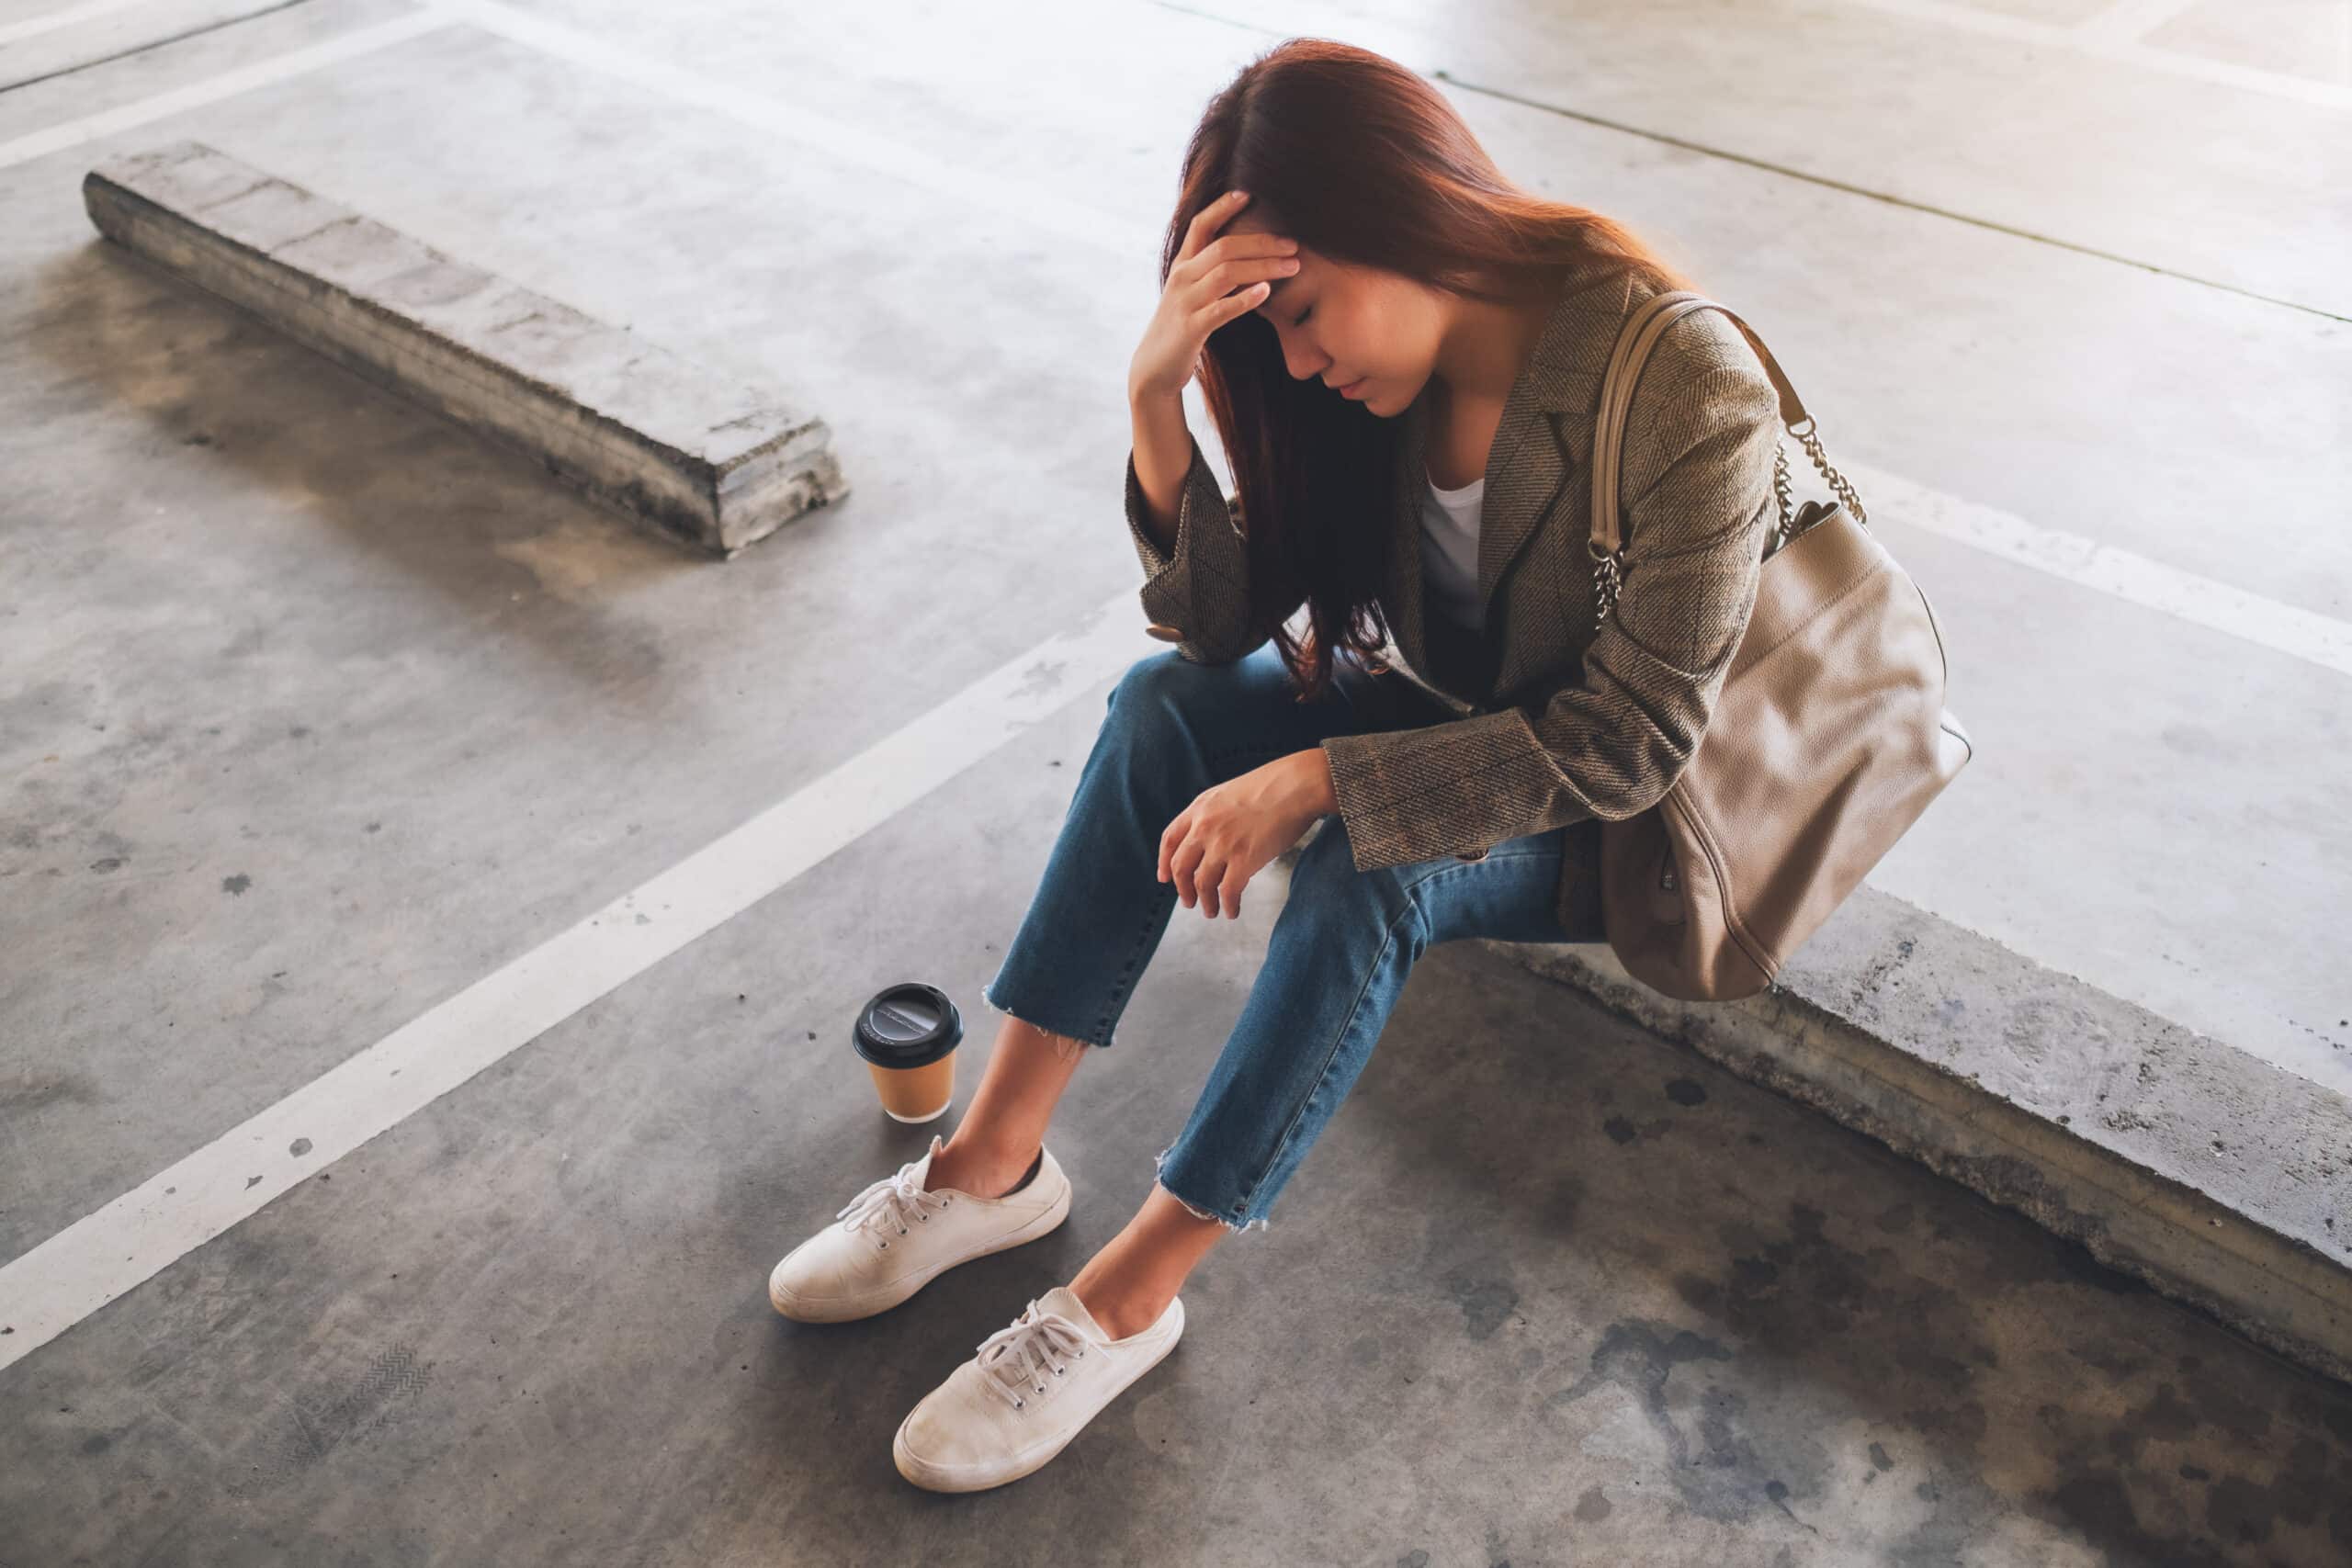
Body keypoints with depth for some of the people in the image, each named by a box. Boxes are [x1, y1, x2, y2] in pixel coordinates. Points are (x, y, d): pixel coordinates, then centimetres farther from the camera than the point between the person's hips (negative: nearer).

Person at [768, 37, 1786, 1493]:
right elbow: (1220, 619, -9)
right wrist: (1160, 395, -26)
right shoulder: (1392, 366, -9)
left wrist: (1315, 780, -31)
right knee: (1166, 705, -18)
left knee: (1367, 868, -33)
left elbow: (1630, 736, -26)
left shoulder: (1689, 387, -28)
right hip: (1447, 719, 6)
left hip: (1611, 824, -6)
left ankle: (1123, 1302, -19)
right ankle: (994, 1166, -13)